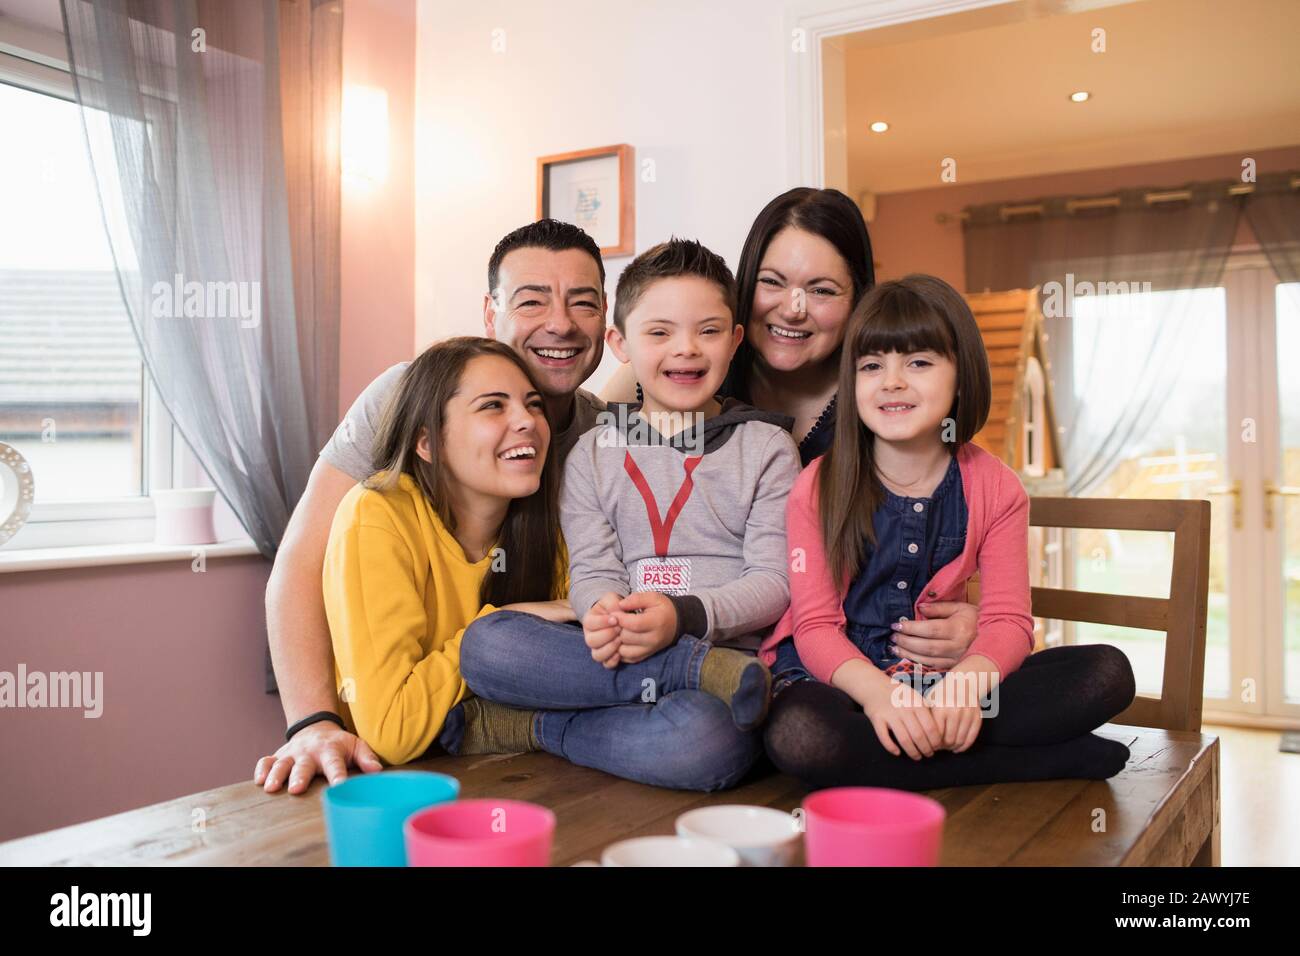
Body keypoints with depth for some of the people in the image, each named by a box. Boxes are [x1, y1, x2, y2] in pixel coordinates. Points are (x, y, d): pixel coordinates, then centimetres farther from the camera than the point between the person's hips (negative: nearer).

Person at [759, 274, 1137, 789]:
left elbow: (1008, 620, -4)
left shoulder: (994, 488, 2)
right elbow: (816, 625, -9)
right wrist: (876, 690, -30)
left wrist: (966, 682, -27)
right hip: (841, 678, -1)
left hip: (941, 680, 2)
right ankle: (1052, 759, -25)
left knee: (1108, 672, -15)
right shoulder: (818, 488, -4)